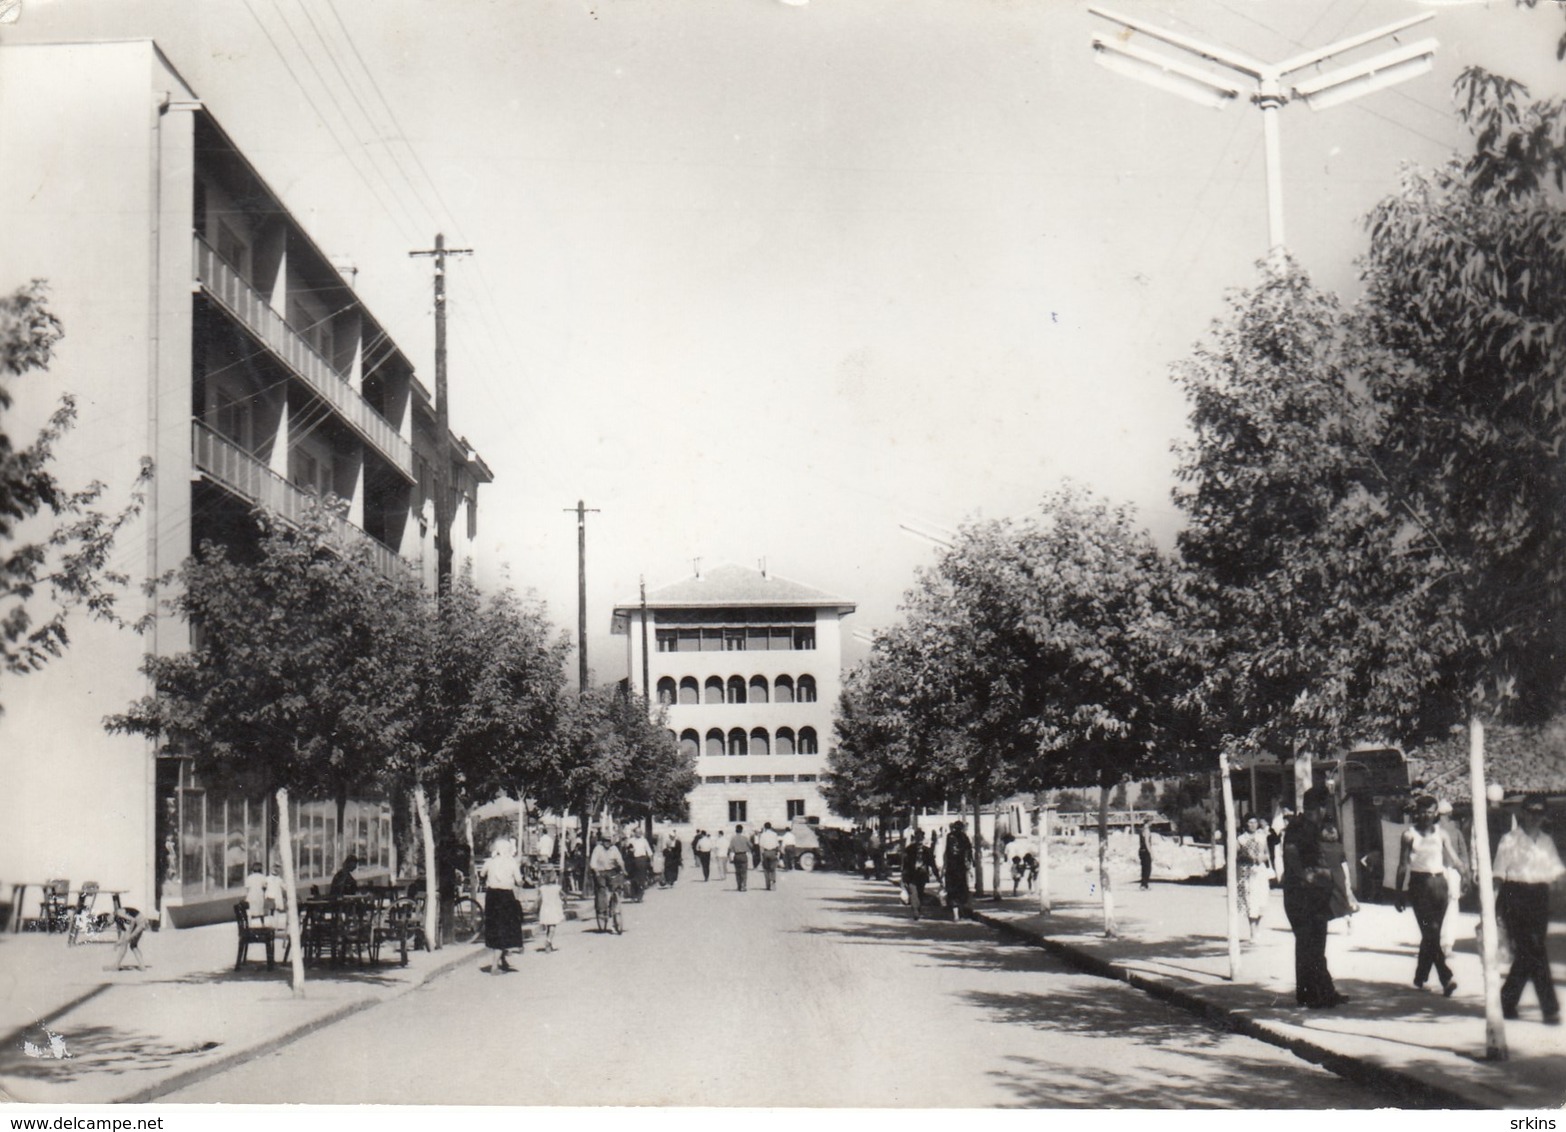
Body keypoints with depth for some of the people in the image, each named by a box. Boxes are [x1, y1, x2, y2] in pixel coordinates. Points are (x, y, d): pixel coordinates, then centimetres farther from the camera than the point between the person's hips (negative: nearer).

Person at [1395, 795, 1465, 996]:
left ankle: (1420, 977, 21)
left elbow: (1453, 858, 7)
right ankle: (1446, 978, -19)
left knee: (1432, 934, 7)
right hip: (1419, 884, -4)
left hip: (1439, 883, 4)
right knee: (1431, 932, -13)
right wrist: (1401, 893, 1)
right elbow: (1403, 866, 3)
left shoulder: (1442, 833, 10)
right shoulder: (1409, 835, 1)